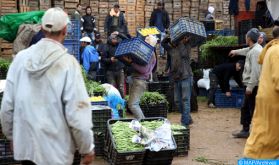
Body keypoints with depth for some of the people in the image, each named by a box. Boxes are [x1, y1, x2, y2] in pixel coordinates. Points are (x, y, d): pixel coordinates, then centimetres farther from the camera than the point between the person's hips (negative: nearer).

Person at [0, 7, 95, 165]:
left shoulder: (21, 57, -5)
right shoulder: (67, 62, -16)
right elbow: (77, 113, -17)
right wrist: (87, 148, -5)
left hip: (24, 143, 4)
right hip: (54, 149, -3)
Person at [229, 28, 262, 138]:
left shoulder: (255, 51, -18)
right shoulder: (253, 49, 12)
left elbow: (255, 71, -24)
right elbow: (247, 51, 39)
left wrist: (250, 86, -26)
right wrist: (236, 51, 55)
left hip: (253, 85, -10)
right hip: (251, 84, 10)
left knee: (253, 109, -6)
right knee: (245, 108, 17)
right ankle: (245, 130, 26)